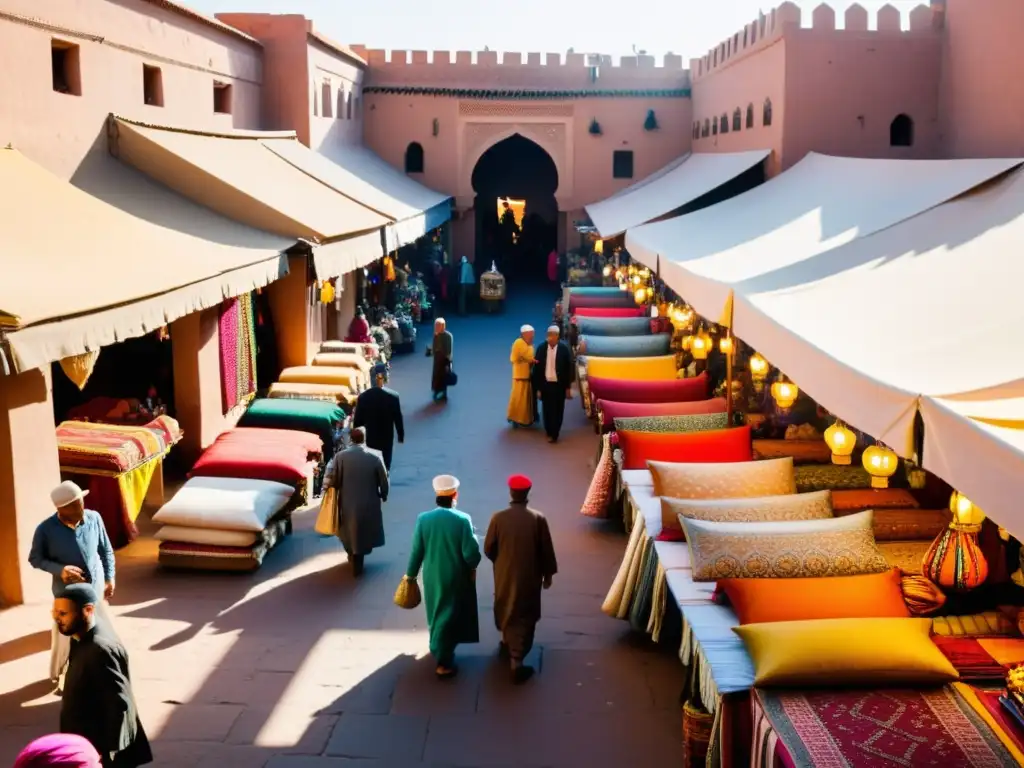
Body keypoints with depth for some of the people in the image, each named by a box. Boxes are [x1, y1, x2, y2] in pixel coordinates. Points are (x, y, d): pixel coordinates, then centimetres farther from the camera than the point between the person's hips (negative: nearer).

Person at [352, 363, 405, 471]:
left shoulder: (363, 396, -13)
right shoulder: (393, 396, -14)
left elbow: (357, 420, -6)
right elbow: (398, 419, -7)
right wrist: (401, 436, 7)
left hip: (369, 439, 1)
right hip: (387, 438, -1)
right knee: (385, 466, 13)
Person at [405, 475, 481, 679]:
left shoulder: (423, 519, -11)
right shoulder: (462, 519, -20)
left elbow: (417, 551, -5)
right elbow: (471, 553, -18)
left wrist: (411, 574, 10)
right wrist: (472, 567, 3)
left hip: (432, 577, 3)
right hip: (456, 578, -3)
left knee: (437, 614, 23)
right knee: (449, 616, 8)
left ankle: (439, 649, 44)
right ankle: (443, 662, 9)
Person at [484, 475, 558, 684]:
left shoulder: (498, 518, -13)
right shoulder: (538, 519, -15)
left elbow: (488, 549, -4)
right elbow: (546, 550, -7)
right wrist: (548, 573, 8)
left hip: (504, 575, 2)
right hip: (529, 577, -2)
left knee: (505, 609, 25)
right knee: (524, 616, 5)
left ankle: (507, 644, 46)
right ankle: (517, 662, 0)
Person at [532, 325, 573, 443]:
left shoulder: (564, 348, -6)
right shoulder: (541, 348, -3)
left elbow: (568, 368, -1)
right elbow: (537, 368, 1)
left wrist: (568, 387, -1)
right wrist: (538, 388, -1)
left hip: (559, 385, -1)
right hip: (546, 384, 1)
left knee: (558, 411, 5)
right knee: (547, 410, 8)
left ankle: (554, 434, 16)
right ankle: (550, 433, 24)